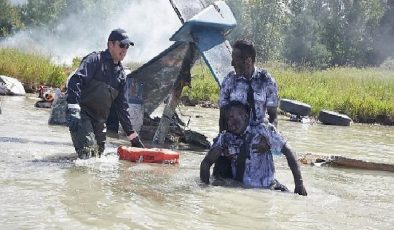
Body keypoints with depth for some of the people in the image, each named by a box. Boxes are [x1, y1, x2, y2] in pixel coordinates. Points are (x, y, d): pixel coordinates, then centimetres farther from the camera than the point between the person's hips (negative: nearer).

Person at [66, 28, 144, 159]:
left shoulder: (121, 74, 17)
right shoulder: (95, 59, -4)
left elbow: (121, 106, 21)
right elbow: (75, 81, -18)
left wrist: (133, 136, 18)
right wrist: (73, 111, -32)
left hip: (99, 121, 8)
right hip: (81, 115, -8)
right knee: (88, 152, -23)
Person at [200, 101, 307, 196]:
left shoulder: (263, 131, -8)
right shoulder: (225, 137, -1)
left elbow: (288, 152, -6)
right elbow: (206, 162, 1)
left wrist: (299, 184, -11)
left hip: (266, 189, -3)